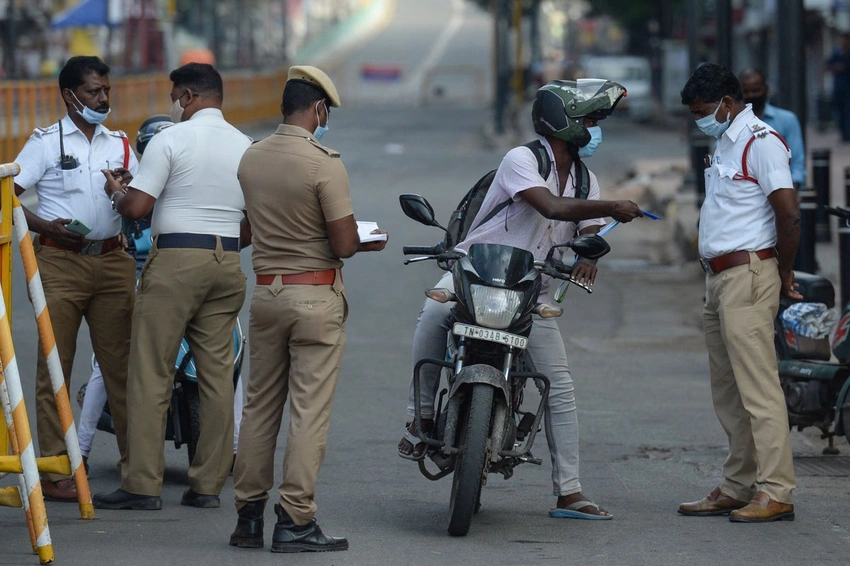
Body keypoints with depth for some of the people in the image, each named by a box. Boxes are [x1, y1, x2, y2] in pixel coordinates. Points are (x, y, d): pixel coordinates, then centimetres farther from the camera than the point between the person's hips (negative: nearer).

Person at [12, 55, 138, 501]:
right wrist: (45, 225, -16)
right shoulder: (45, 142, 4)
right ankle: (54, 471, -1)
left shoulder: (119, 144, 16)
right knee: (55, 366, -3)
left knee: (123, 364, 2)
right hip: (60, 262, -4)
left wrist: (128, 185, -5)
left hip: (112, 261, 4)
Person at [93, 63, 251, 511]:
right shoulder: (246, 147, 11)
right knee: (217, 373, 7)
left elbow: (136, 206, -10)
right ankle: (208, 484, 7)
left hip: (175, 260, -6)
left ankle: (143, 484, -5)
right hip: (227, 263, 6)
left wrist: (115, 192, 10)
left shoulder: (171, 139, -7)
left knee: (151, 373, -3)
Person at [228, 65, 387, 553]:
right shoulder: (324, 165, -16)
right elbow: (343, 245, -16)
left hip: (265, 291, 6)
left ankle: (249, 514, 16)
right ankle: (296, 522, -2)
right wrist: (367, 241, 6)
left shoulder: (251, 159, 4)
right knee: (310, 412, -2)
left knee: (260, 406, 13)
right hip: (315, 296, -6)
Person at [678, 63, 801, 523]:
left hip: (748, 274, -10)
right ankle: (737, 488, 17)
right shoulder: (725, 143, 19)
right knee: (727, 392, 12)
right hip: (719, 278, 10)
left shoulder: (761, 142, -12)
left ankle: (776, 492, -14)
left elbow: (789, 214, -18)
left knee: (758, 386, -12)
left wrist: (785, 274, -9)